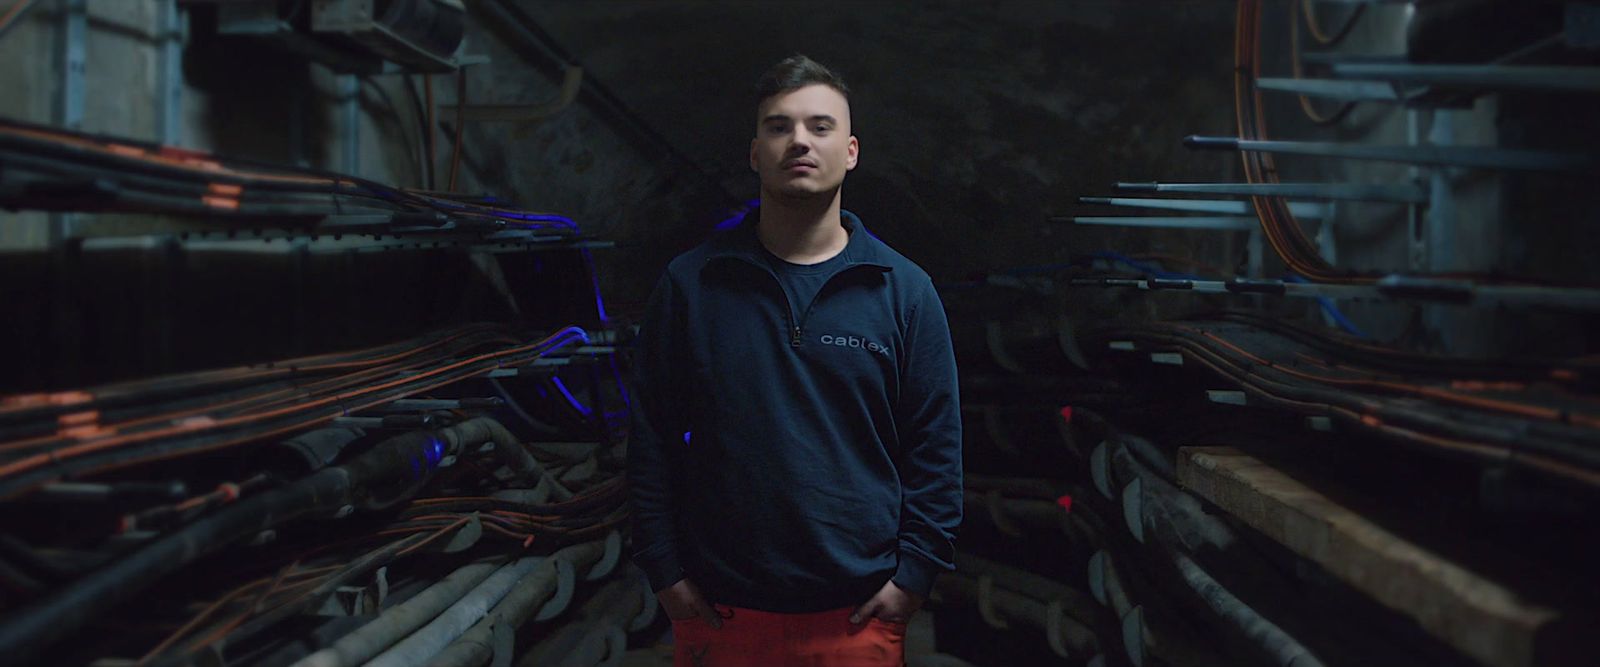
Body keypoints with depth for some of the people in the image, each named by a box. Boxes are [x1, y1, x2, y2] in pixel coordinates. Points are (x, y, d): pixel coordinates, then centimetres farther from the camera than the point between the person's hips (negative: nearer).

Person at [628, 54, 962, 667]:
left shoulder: (904, 291, 0)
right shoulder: (690, 284, -1)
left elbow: (936, 448, 1)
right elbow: (653, 438, 2)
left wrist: (914, 572, -4)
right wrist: (664, 570, -2)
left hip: (857, 616, 0)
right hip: (717, 612, 0)